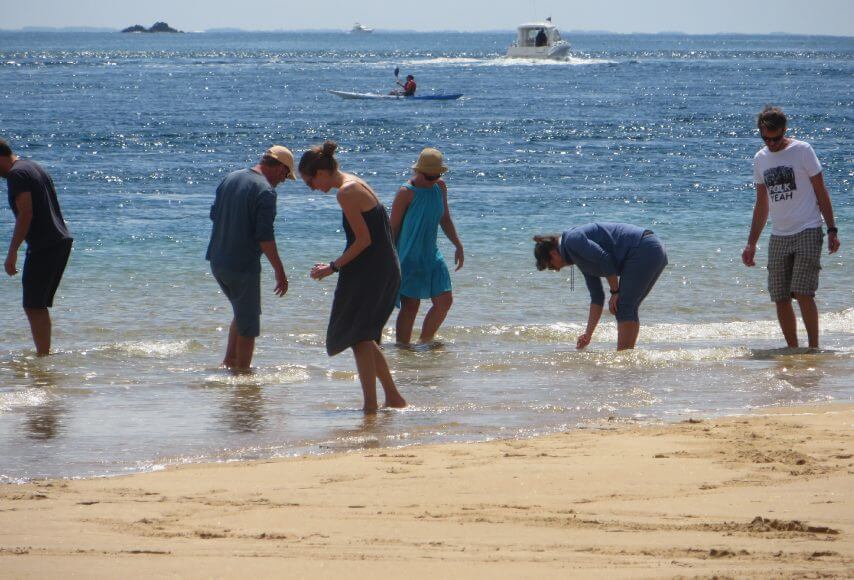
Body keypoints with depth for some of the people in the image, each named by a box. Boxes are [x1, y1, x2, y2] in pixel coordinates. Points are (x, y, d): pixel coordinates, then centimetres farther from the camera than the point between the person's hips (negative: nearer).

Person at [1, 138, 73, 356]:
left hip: (44, 246, -10)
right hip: (62, 241, 10)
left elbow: (26, 214, -18)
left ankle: (42, 355, -9)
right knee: (40, 306, 15)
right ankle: (45, 352, 17)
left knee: (33, 307, -6)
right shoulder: (34, 167, 20)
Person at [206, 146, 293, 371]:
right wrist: (279, 271, -15)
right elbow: (265, 236, -20)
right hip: (243, 266, -8)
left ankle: (229, 361, 23)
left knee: (242, 313, 25)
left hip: (217, 261, 8)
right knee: (248, 325, 4)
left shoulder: (230, 178, 8)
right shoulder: (265, 191, -16)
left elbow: (214, 214, 18)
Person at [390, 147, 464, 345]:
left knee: (444, 301, 4)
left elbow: (445, 219, 18)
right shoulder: (406, 192, -15)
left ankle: (424, 342, 20)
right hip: (409, 258, -7)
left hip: (431, 255, 7)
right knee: (410, 305, -8)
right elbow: (393, 227, -12)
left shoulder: (440, 187, 6)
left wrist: (458, 246, 11)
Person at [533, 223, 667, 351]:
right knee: (629, 310, 14)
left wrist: (615, 292, -6)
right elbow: (597, 297, 24)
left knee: (624, 308, -8)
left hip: (644, 251, -10)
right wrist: (588, 335, 25)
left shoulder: (572, 240, -5)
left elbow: (605, 260, -15)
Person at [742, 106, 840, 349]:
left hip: (807, 232, -5)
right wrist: (751, 243, 16)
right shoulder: (760, 159, 11)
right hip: (778, 237, 5)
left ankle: (813, 348, -9)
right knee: (781, 299, 1)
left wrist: (832, 230, -7)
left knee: (803, 293, -15)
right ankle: (792, 350, 10)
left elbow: (821, 192, -1)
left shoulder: (802, 151, -3)